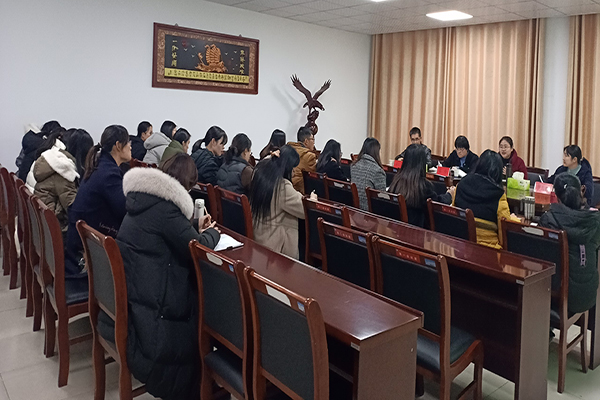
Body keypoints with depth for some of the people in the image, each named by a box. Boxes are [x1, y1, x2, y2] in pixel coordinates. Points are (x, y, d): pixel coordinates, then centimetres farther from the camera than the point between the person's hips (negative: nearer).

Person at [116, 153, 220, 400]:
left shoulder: (144, 197, 9)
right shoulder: (163, 207, -21)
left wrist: (196, 230, 15)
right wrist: (212, 232, 2)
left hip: (129, 286, 10)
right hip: (147, 297, -10)